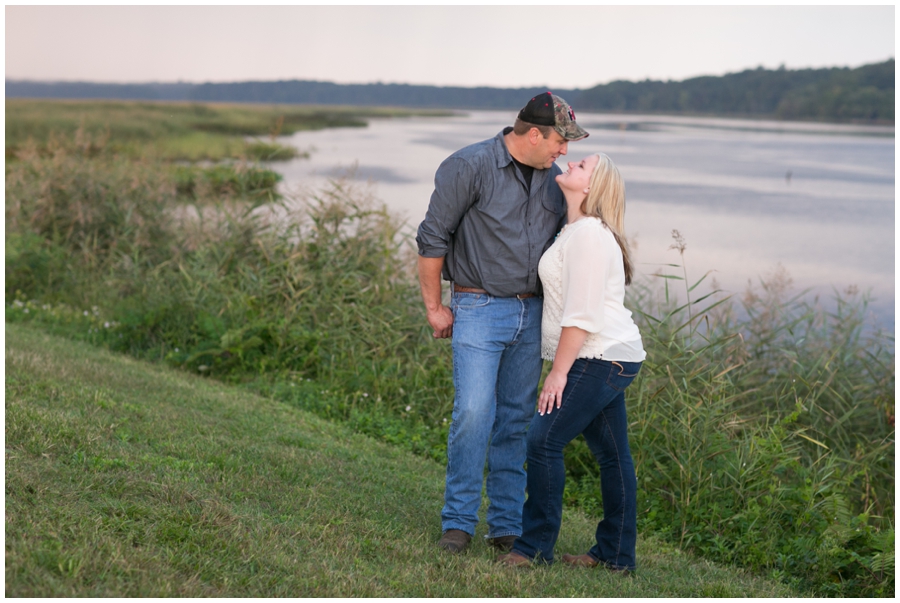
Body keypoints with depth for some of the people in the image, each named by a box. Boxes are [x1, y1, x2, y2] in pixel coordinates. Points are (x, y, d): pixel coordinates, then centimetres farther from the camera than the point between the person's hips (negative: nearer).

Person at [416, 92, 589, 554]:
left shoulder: (553, 176, 8)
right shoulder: (469, 167, -11)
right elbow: (432, 238, -7)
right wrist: (434, 307, -4)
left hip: (532, 312, 6)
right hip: (479, 308, -5)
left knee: (517, 420, 7)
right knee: (474, 413, -13)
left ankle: (507, 526, 14)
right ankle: (457, 523, 0)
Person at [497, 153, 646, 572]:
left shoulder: (589, 234, -15)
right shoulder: (576, 230, 17)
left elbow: (582, 314, -19)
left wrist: (558, 372, -17)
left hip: (600, 357, -10)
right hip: (610, 358, 10)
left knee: (544, 440, -11)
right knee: (611, 454, 11)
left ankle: (535, 546, -4)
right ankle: (617, 554, 17)